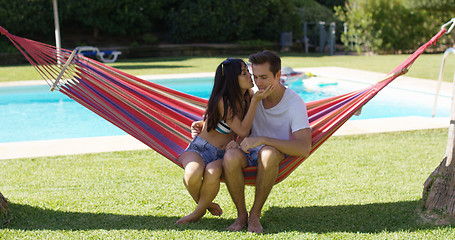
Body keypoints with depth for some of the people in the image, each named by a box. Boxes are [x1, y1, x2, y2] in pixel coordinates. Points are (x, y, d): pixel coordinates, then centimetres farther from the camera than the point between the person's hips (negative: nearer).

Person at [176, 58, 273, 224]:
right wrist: (256, 101, -24)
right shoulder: (223, 100, -19)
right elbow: (242, 131, -21)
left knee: (212, 173, -35)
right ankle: (204, 205, -4)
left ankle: (198, 212, -9)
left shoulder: (248, 95, 2)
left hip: (223, 155, 4)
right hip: (200, 148, -4)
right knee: (193, 174, -39)